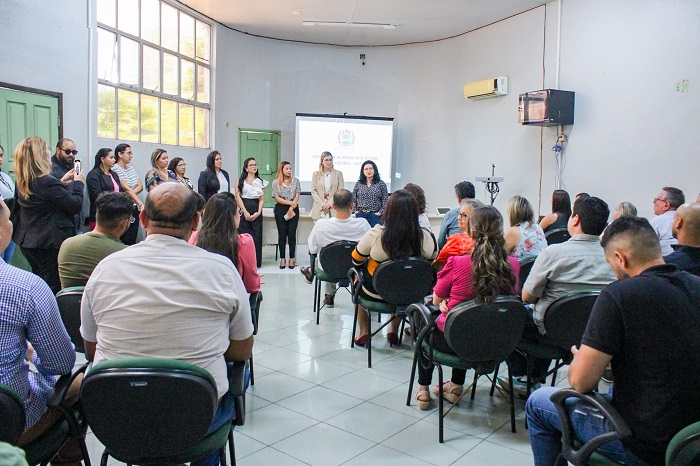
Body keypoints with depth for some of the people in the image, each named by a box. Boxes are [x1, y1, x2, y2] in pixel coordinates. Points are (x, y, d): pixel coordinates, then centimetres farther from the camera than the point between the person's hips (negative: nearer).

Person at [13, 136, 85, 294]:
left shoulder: (23, 183, 4)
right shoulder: (48, 182, -23)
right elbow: (75, 206, -17)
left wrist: (62, 183, 13)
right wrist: (78, 183, -3)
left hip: (28, 241, 9)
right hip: (51, 243, -9)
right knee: (54, 288, 1)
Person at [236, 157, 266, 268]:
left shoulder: (260, 181, 12)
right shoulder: (240, 180, 5)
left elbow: (262, 199, 8)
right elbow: (237, 196, -2)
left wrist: (258, 212, -6)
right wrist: (245, 212, -10)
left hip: (256, 211, 2)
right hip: (243, 210, -2)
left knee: (257, 236, 1)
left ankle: (256, 262, 8)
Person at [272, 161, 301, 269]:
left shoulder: (295, 181, 8)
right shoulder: (276, 182, 4)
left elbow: (297, 196, 2)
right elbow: (277, 198, -2)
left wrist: (291, 208, -10)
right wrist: (290, 202, -11)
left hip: (293, 210, 1)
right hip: (280, 210, 0)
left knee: (292, 234, -3)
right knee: (282, 234, 1)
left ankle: (292, 258, 4)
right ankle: (282, 259, 7)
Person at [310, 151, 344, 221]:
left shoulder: (338, 173, 8)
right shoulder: (316, 174, 10)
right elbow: (313, 191, 4)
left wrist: (329, 203, -8)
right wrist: (322, 204, -8)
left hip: (334, 208, -1)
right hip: (319, 209, 1)